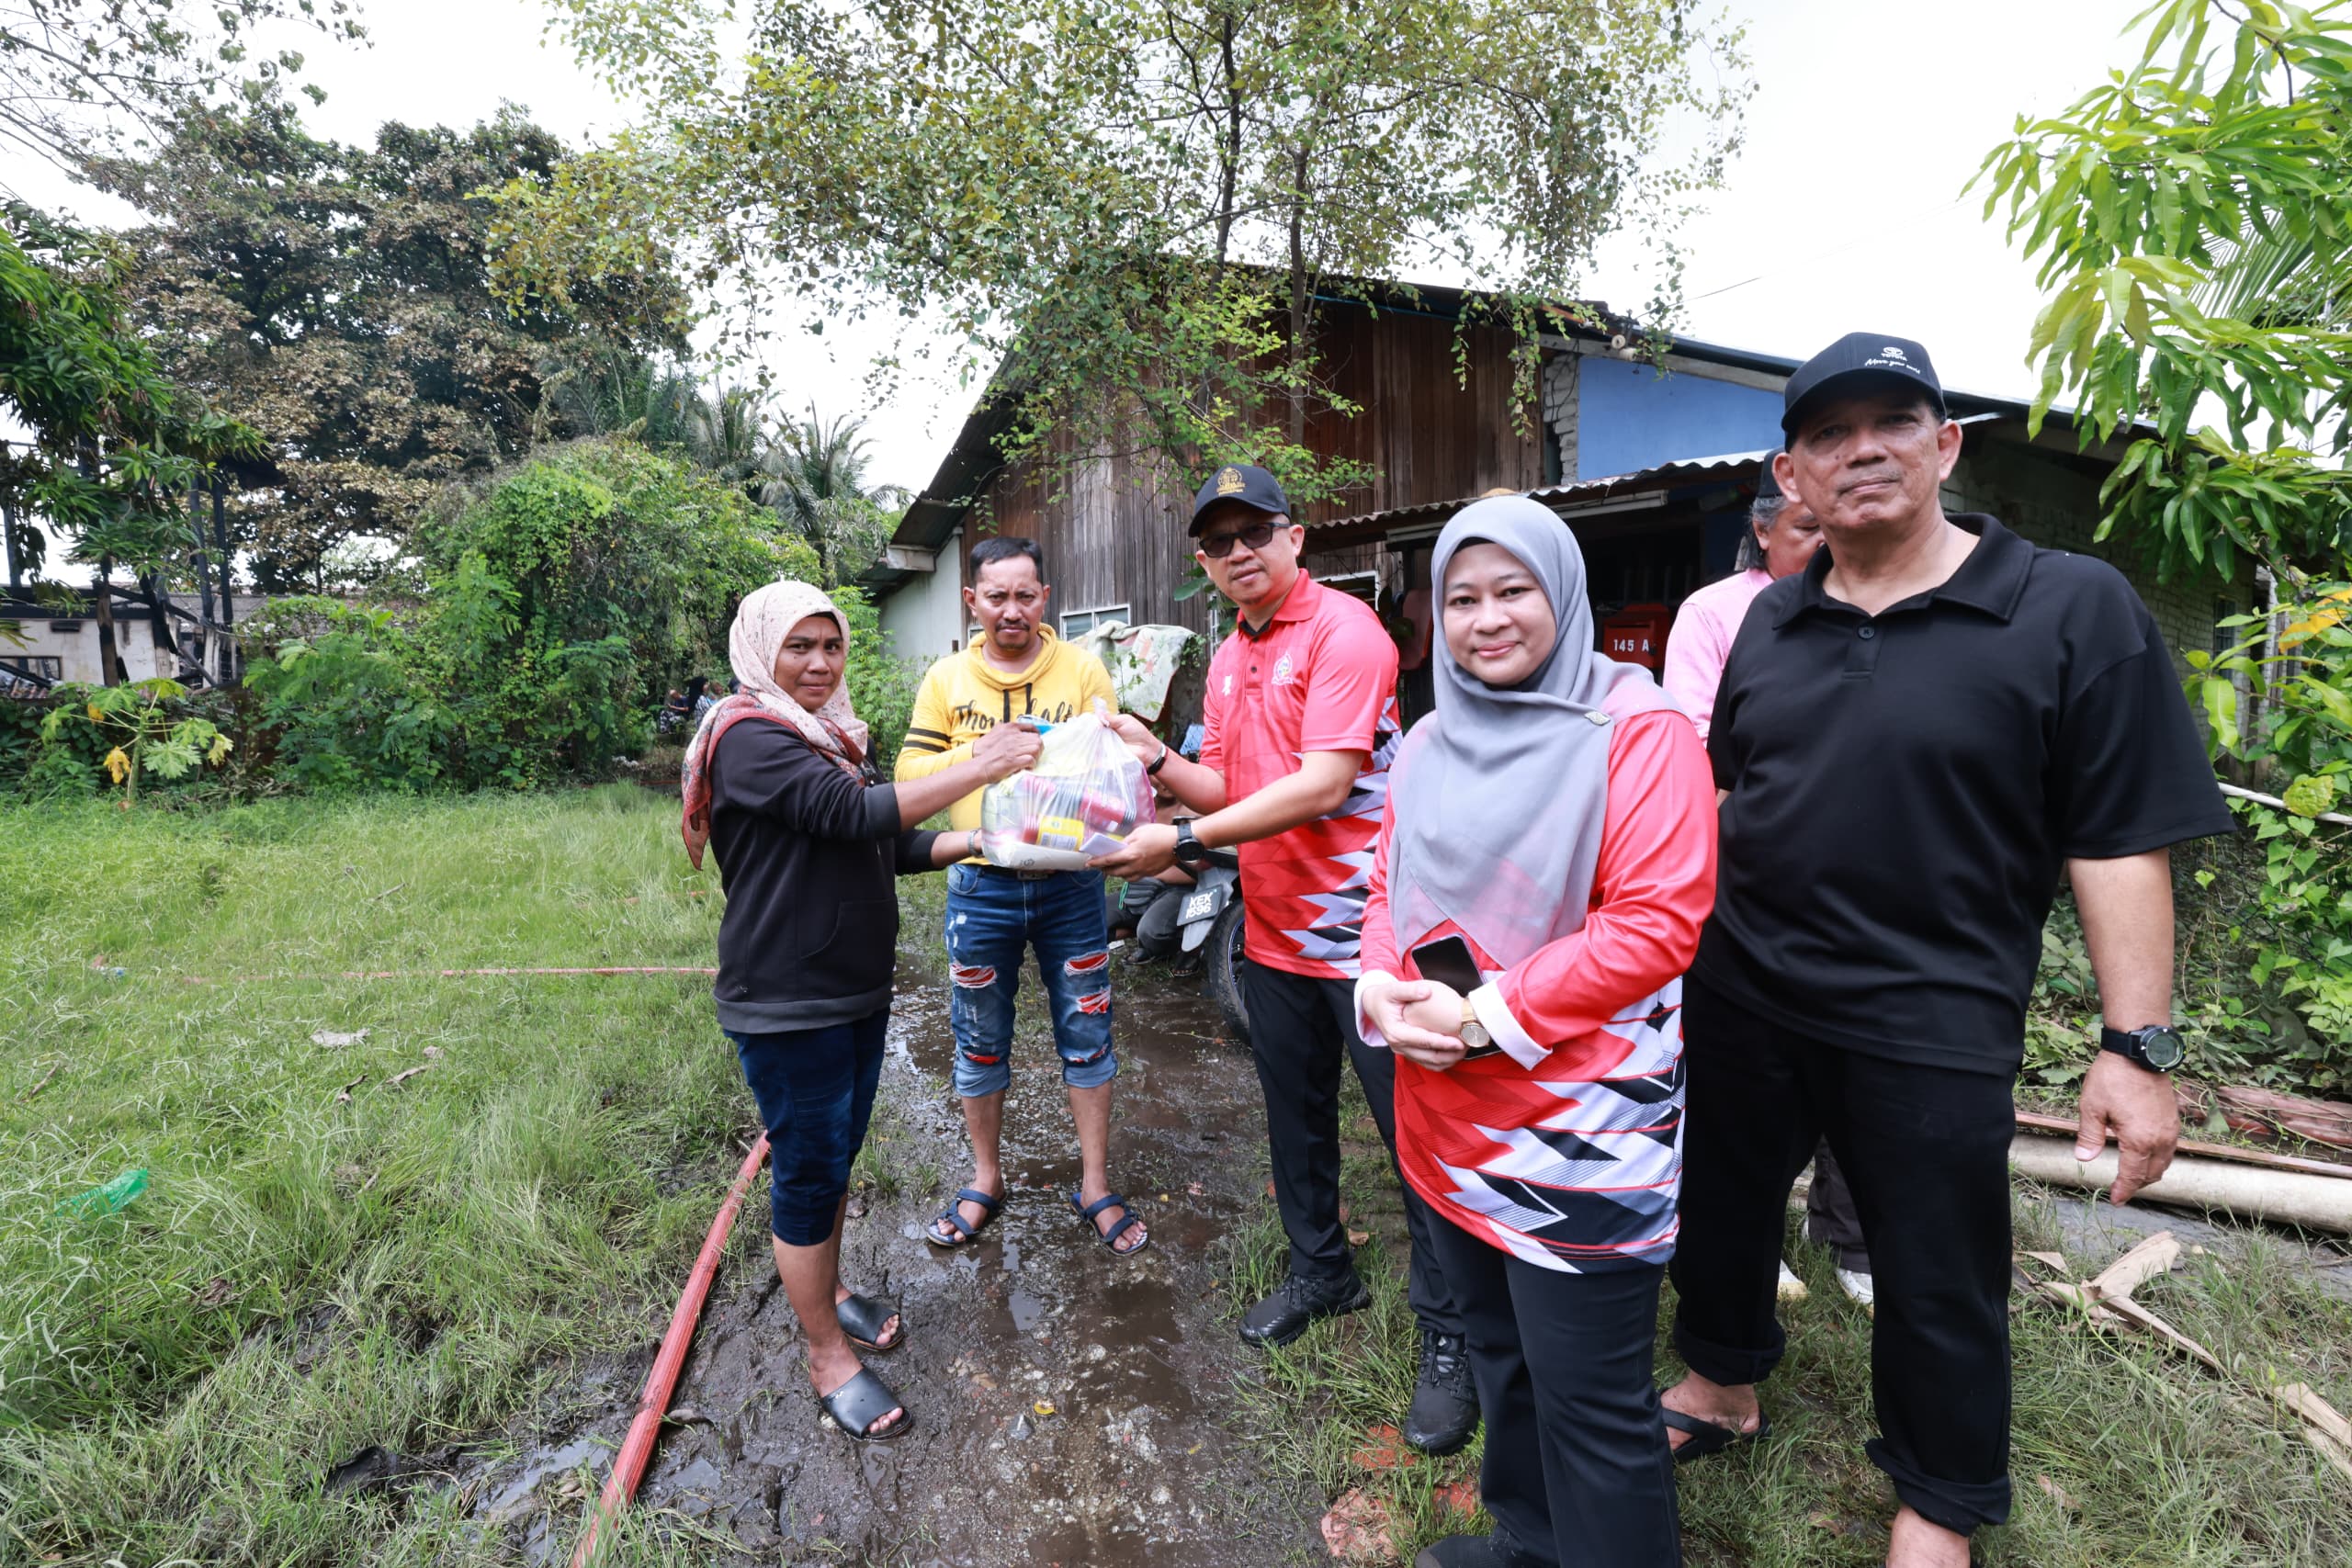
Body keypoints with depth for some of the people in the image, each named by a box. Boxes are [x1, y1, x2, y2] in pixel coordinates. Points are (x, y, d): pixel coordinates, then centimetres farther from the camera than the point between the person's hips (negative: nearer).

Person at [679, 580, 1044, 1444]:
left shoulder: (825, 738, 12)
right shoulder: (749, 738, -16)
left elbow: (885, 849, 13)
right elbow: (855, 816, -28)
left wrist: (975, 841, 0)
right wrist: (975, 770, -25)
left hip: (856, 991, 9)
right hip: (786, 1006, -9)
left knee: (838, 1153, 21)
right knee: (808, 1170, 5)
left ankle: (828, 1288, 42)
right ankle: (828, 1355, 22)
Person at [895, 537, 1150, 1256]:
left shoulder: (1083, 669, -1)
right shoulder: (946, 677, 3)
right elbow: (911, 771, -1)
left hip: (1070, 881, -1)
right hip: (981, 885, 1)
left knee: (1087, 1036, 9)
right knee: (980, 1041, 14)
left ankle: (1095, 1187, 28)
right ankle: (986, 1179, 36)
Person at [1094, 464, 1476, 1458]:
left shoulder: (1344, 631, -15)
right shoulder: (1228, 661, 11)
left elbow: (1323, 785, -24)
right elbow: (1227, 789, 11)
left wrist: (1183, 842, -24)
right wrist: (1154, 759, -7)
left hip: (1360, 928, -8)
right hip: (1274, 934, 8)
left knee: (1412, 1132, 4)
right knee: (1296, 1121, 22)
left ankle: (1450, 1333, 24)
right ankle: (1320, 1272, 44)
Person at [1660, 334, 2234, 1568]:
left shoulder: (2073, 610, -8)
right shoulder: (1770, 620, 5)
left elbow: (2119, 844, -9)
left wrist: (2138, 1045, -11)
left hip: (1931, 1025, -4)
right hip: (1739, 996, 4)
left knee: (1938, 1281, 14)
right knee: (1720, 1210, 20)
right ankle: (1723, 1385, 46)